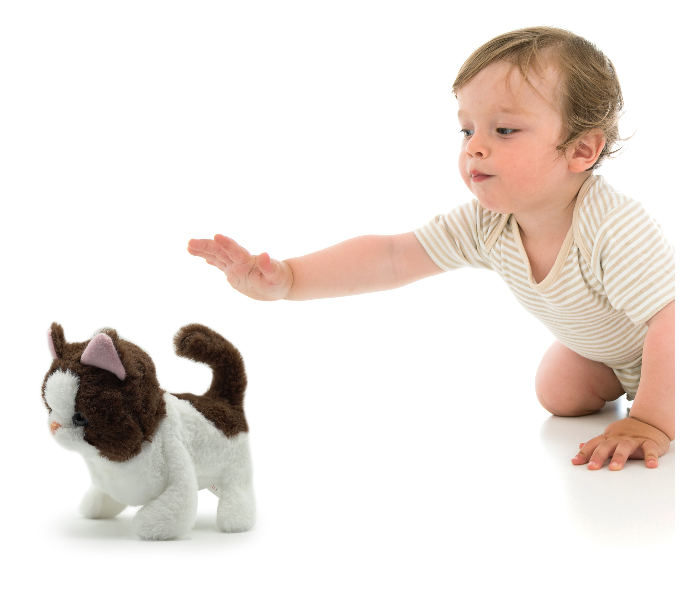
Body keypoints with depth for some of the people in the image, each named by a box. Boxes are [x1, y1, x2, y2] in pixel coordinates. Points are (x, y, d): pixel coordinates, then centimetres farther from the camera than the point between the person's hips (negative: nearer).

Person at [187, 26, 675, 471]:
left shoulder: (616, 227, -45)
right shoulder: (486, 224, -24)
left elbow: (668, 323, -44)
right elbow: (391, 258, -26)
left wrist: (651, 421, -45)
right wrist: (286, 278, -38)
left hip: (661, 347, -5)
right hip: (597, 345, 6)